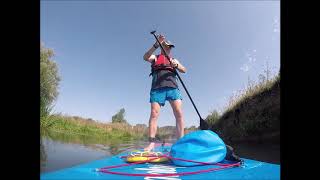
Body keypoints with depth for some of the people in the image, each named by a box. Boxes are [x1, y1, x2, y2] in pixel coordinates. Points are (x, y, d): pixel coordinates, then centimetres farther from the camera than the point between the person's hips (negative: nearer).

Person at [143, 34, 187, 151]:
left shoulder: (174, 60, 29)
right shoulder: (155, 58, 22)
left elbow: (184, 70, 14)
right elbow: (145, 57, -1)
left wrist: (175, 65, -8)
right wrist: (156, 45, -12)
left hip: (172, 87, 3)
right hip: (157, 88, -2)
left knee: (179, 114, -11)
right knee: (154, 114, -12)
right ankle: (151, 143, -10)